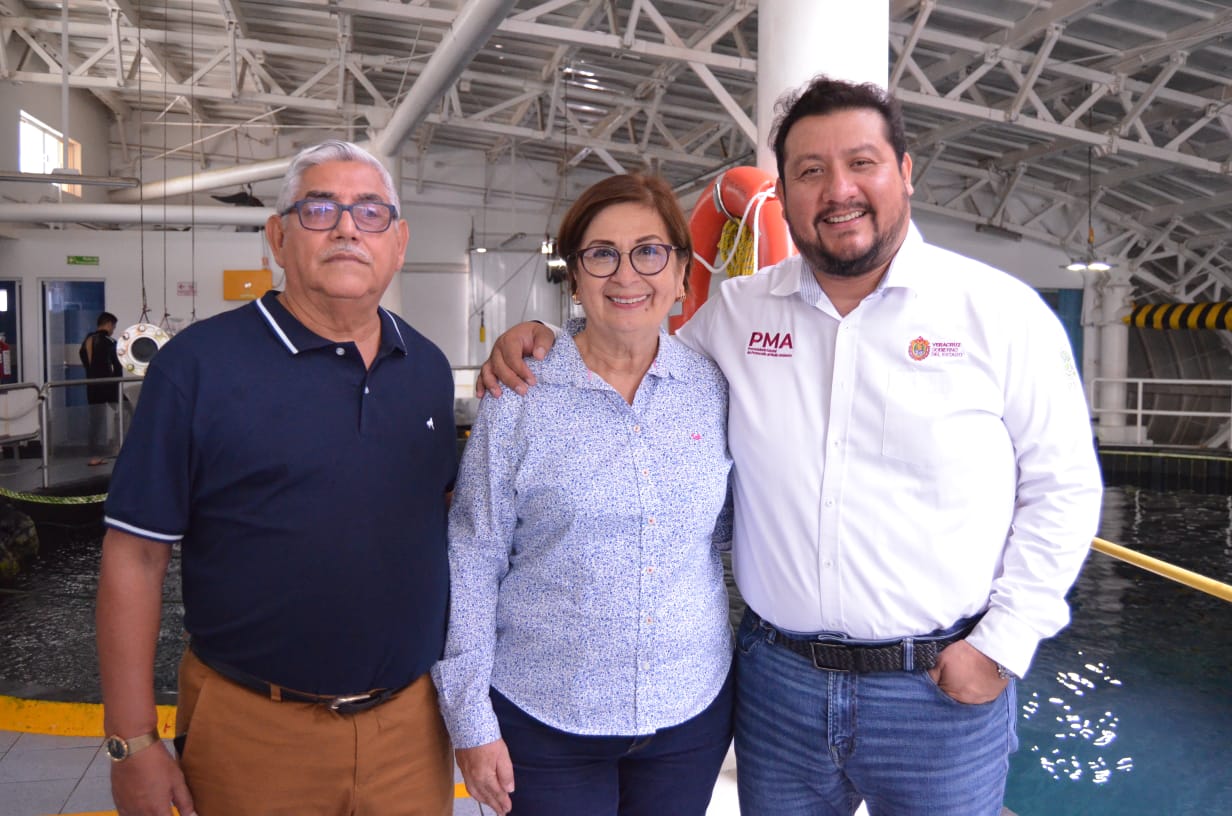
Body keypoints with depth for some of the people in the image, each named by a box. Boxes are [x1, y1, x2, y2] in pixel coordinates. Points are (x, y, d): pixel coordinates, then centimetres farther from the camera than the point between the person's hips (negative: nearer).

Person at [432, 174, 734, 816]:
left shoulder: (713, 389, -2)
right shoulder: (520, 399, -10)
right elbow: (472, 563, -6)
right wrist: (470, 721, -5)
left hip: (692, 710, 3)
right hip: (544, 716, -2)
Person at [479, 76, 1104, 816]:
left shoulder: (1001, 311, -5)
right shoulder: (736, 311, 1)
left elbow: (1063, 487, -1)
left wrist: (1005, 641, -7)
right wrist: (537, 337, -2)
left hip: (943, 688, -2)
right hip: (776, 678, 3)